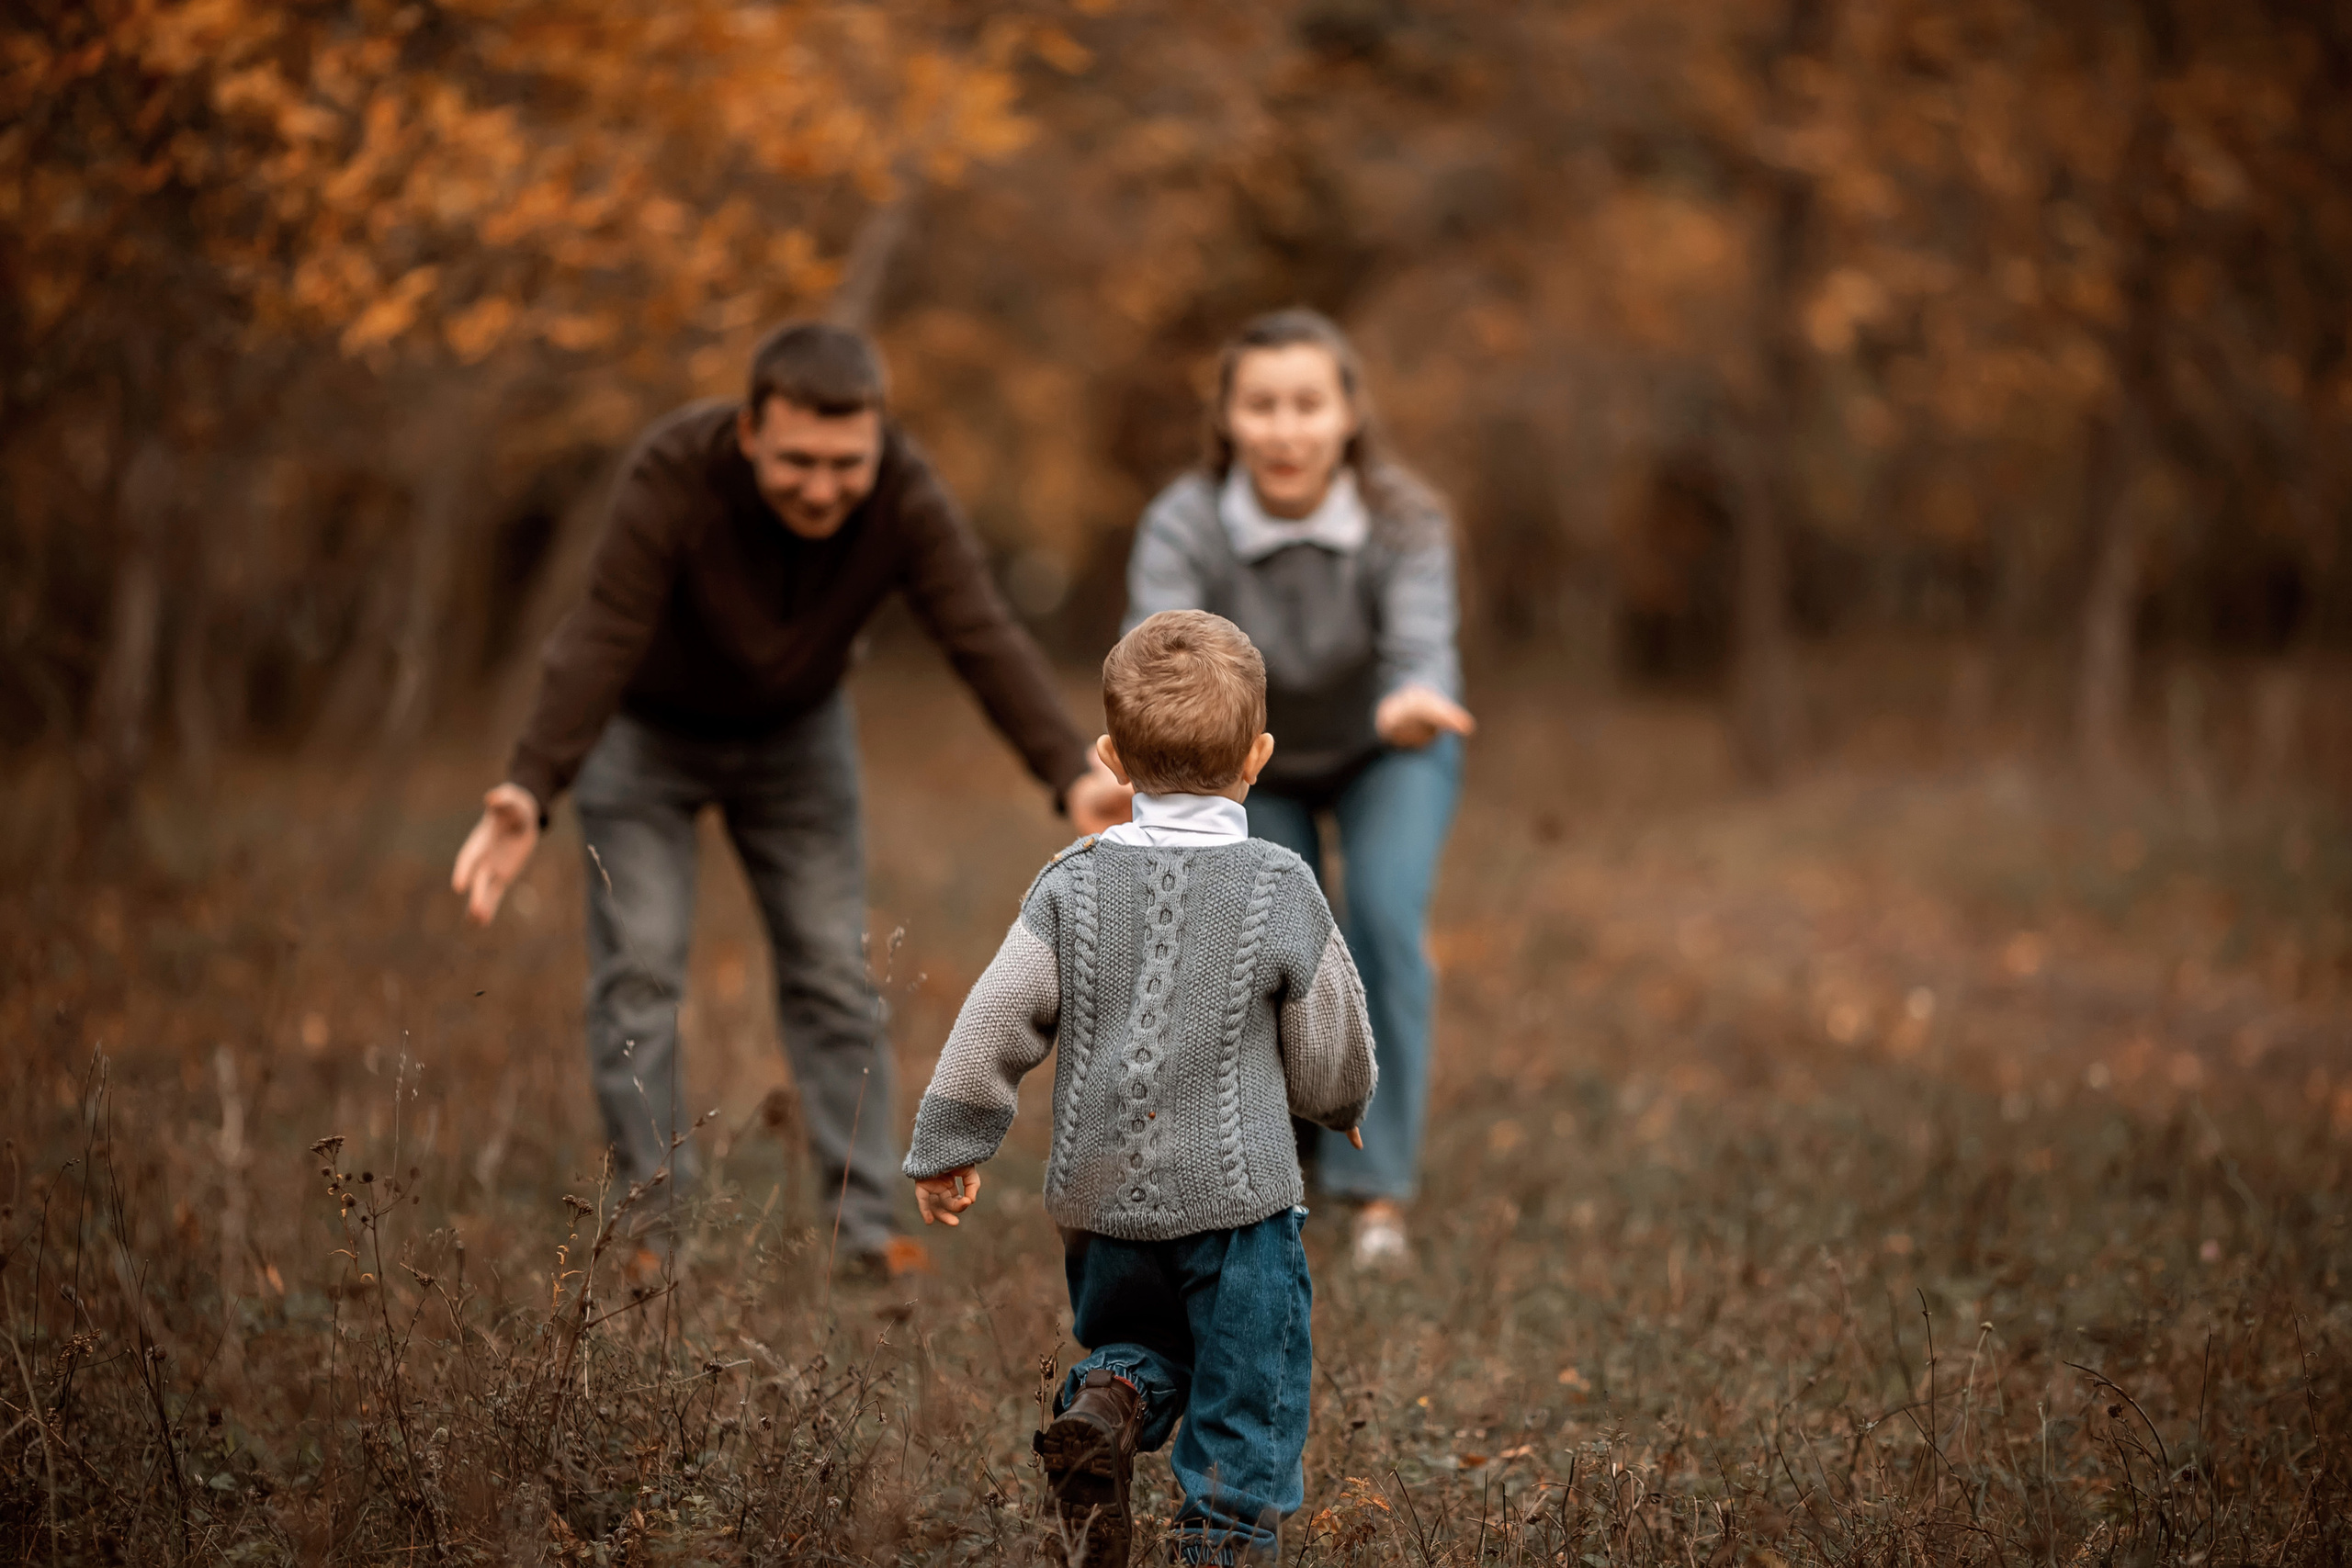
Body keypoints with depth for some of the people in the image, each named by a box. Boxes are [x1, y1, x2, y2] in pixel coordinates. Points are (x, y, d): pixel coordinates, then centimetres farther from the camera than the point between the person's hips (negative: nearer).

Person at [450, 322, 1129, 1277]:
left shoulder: (906, 499, -27)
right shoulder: (671, 478, -35)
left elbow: (985, 639, -33)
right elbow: (600, 644, -41)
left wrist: (1074, 776, -46)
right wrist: (529, 793, -54)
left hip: (796, 733, 3)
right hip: (644, 731, -2)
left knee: (834, 974, 1)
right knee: (640, 969, -7)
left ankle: (868, 1230, 6)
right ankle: (652, 1227, 1)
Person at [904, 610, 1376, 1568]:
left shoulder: (1074, 884, -3)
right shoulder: (1281, 890, -8)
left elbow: (996, 1022, -3)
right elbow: (1329, 1058, 1)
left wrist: (947, 1147, 9)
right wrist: (1343, 1110, 24)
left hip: (1100, 1196, 3)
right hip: (1235, 1199, -3)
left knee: (1130, 1337, 24)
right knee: (1246, 1402, 9)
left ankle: (1104, 1403, -6)